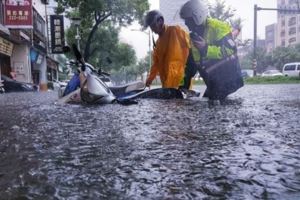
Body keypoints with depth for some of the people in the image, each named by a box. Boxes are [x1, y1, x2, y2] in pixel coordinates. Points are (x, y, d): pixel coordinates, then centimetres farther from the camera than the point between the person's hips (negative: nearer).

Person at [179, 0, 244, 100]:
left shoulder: (218, 27, -13)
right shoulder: (194, 36, 11)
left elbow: (231, 51, -25)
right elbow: (190, 65, 14)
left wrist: (206, 49, -32)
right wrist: (182, 87, 9)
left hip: (228, 81, -8)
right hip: (213, 84, 8)